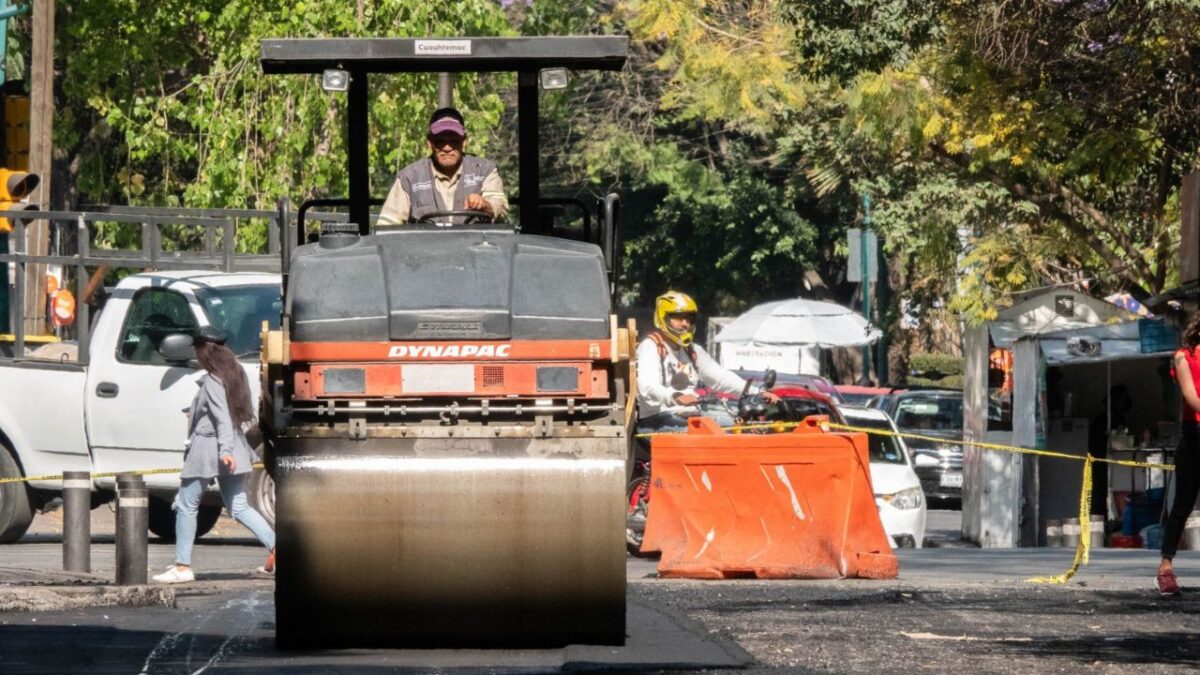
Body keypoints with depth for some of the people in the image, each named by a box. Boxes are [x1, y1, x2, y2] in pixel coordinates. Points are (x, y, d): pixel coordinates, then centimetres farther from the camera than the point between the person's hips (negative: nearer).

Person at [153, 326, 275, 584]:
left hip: (208, 448, -8)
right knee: (238, 507, 10)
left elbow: (223, 417, -23)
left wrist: (225, 449, -31)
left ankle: (182, 566, 1)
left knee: (186, 506, 2)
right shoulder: (234, 374, 10)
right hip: (234, 450, 8)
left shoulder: (212, 381, -14)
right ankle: (275, 548, -4)